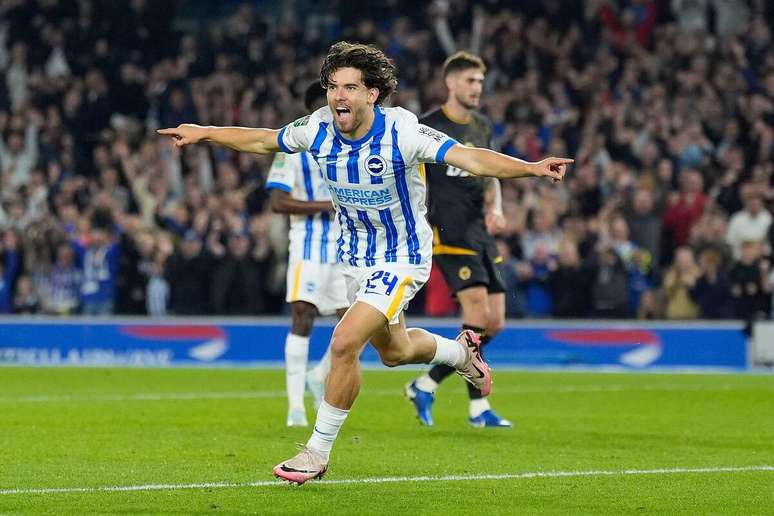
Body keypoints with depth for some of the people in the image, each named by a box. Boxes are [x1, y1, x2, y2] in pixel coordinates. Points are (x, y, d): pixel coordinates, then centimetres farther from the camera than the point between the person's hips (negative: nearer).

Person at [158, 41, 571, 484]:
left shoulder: (401, 131, -27)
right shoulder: (320, 128, -12)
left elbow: (470, 158, -33)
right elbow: (263, 141, 7)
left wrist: (531, 167, -46)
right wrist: (204, 133, 10)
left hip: (401, 257, -7)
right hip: (355, 255, 7)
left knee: (345, 343, -21)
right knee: (394, 351, 24)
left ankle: (319, 451, -6)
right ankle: (462, 351, 57)